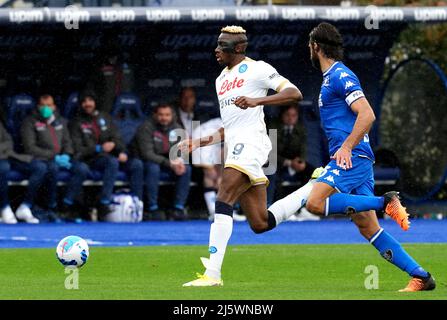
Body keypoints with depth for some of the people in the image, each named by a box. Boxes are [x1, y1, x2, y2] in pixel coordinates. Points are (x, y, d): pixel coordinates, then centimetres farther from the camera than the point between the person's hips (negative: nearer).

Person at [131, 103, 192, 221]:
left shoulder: (176, 128, 0)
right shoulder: (147, 128, -18)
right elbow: (147, 154, -26)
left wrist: (179, 162, -22)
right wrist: (169, 163, -34)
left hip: (167, 162, 6)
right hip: (144, 163, -6)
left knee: (186, 169, -15)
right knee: (153, 168, -37)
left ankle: (178, 207, -12)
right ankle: (152, 209, -30)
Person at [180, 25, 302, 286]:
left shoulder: (257, 69, 0)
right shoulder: (222, 79, 25)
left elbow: (294, 94, -10)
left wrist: (257, 101, -21)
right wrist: (199, 143, 23)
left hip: (251, 142, -9)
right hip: (235, 147, 9)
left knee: (223, 202, -22)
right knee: (261, 225, 3)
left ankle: (213, 273, -29)